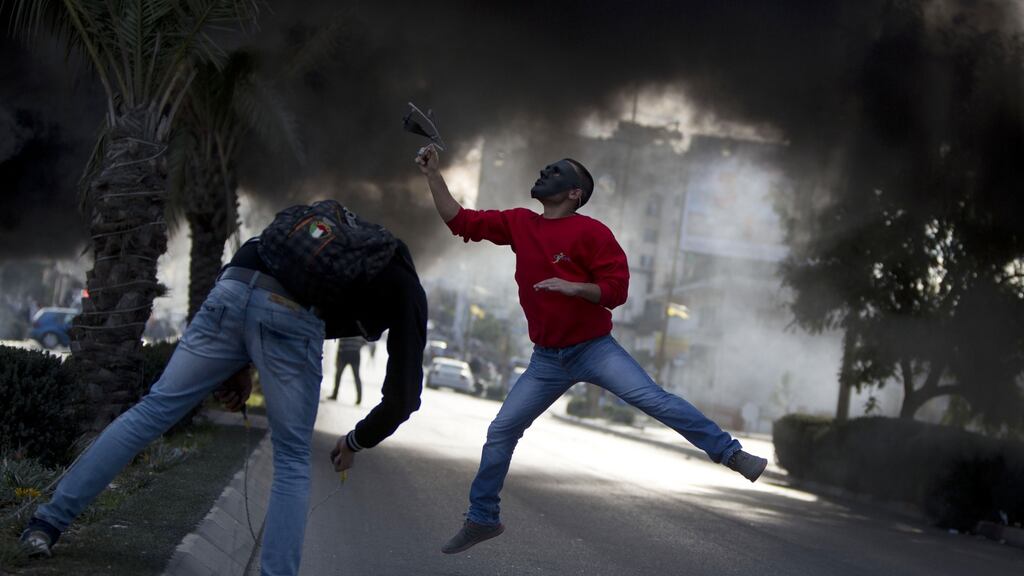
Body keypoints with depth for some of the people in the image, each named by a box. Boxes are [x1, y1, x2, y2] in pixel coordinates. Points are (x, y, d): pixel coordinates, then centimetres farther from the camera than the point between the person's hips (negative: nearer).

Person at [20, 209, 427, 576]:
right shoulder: (408, 293, 25)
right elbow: (404, 396, 18)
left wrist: (239, 366, 30)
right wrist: (356, 443, 35)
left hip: (233, 289, 4)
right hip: (295, 315, -4)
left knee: (154, 409, 11)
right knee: (292, 460, 14)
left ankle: (49, 520, 14)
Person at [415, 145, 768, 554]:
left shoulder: (590, 232, -11)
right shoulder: (518, 224, 5)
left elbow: (616, 290, -13)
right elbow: (460, 221, 9)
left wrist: (573, 287, -29)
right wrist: (432, 174, 4)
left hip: (594, 348, -5)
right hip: (547, 359, 5)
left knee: (654, 399, -20)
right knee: (501, 432, 5)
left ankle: (732, 455, -14)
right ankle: (482, 519, 18)